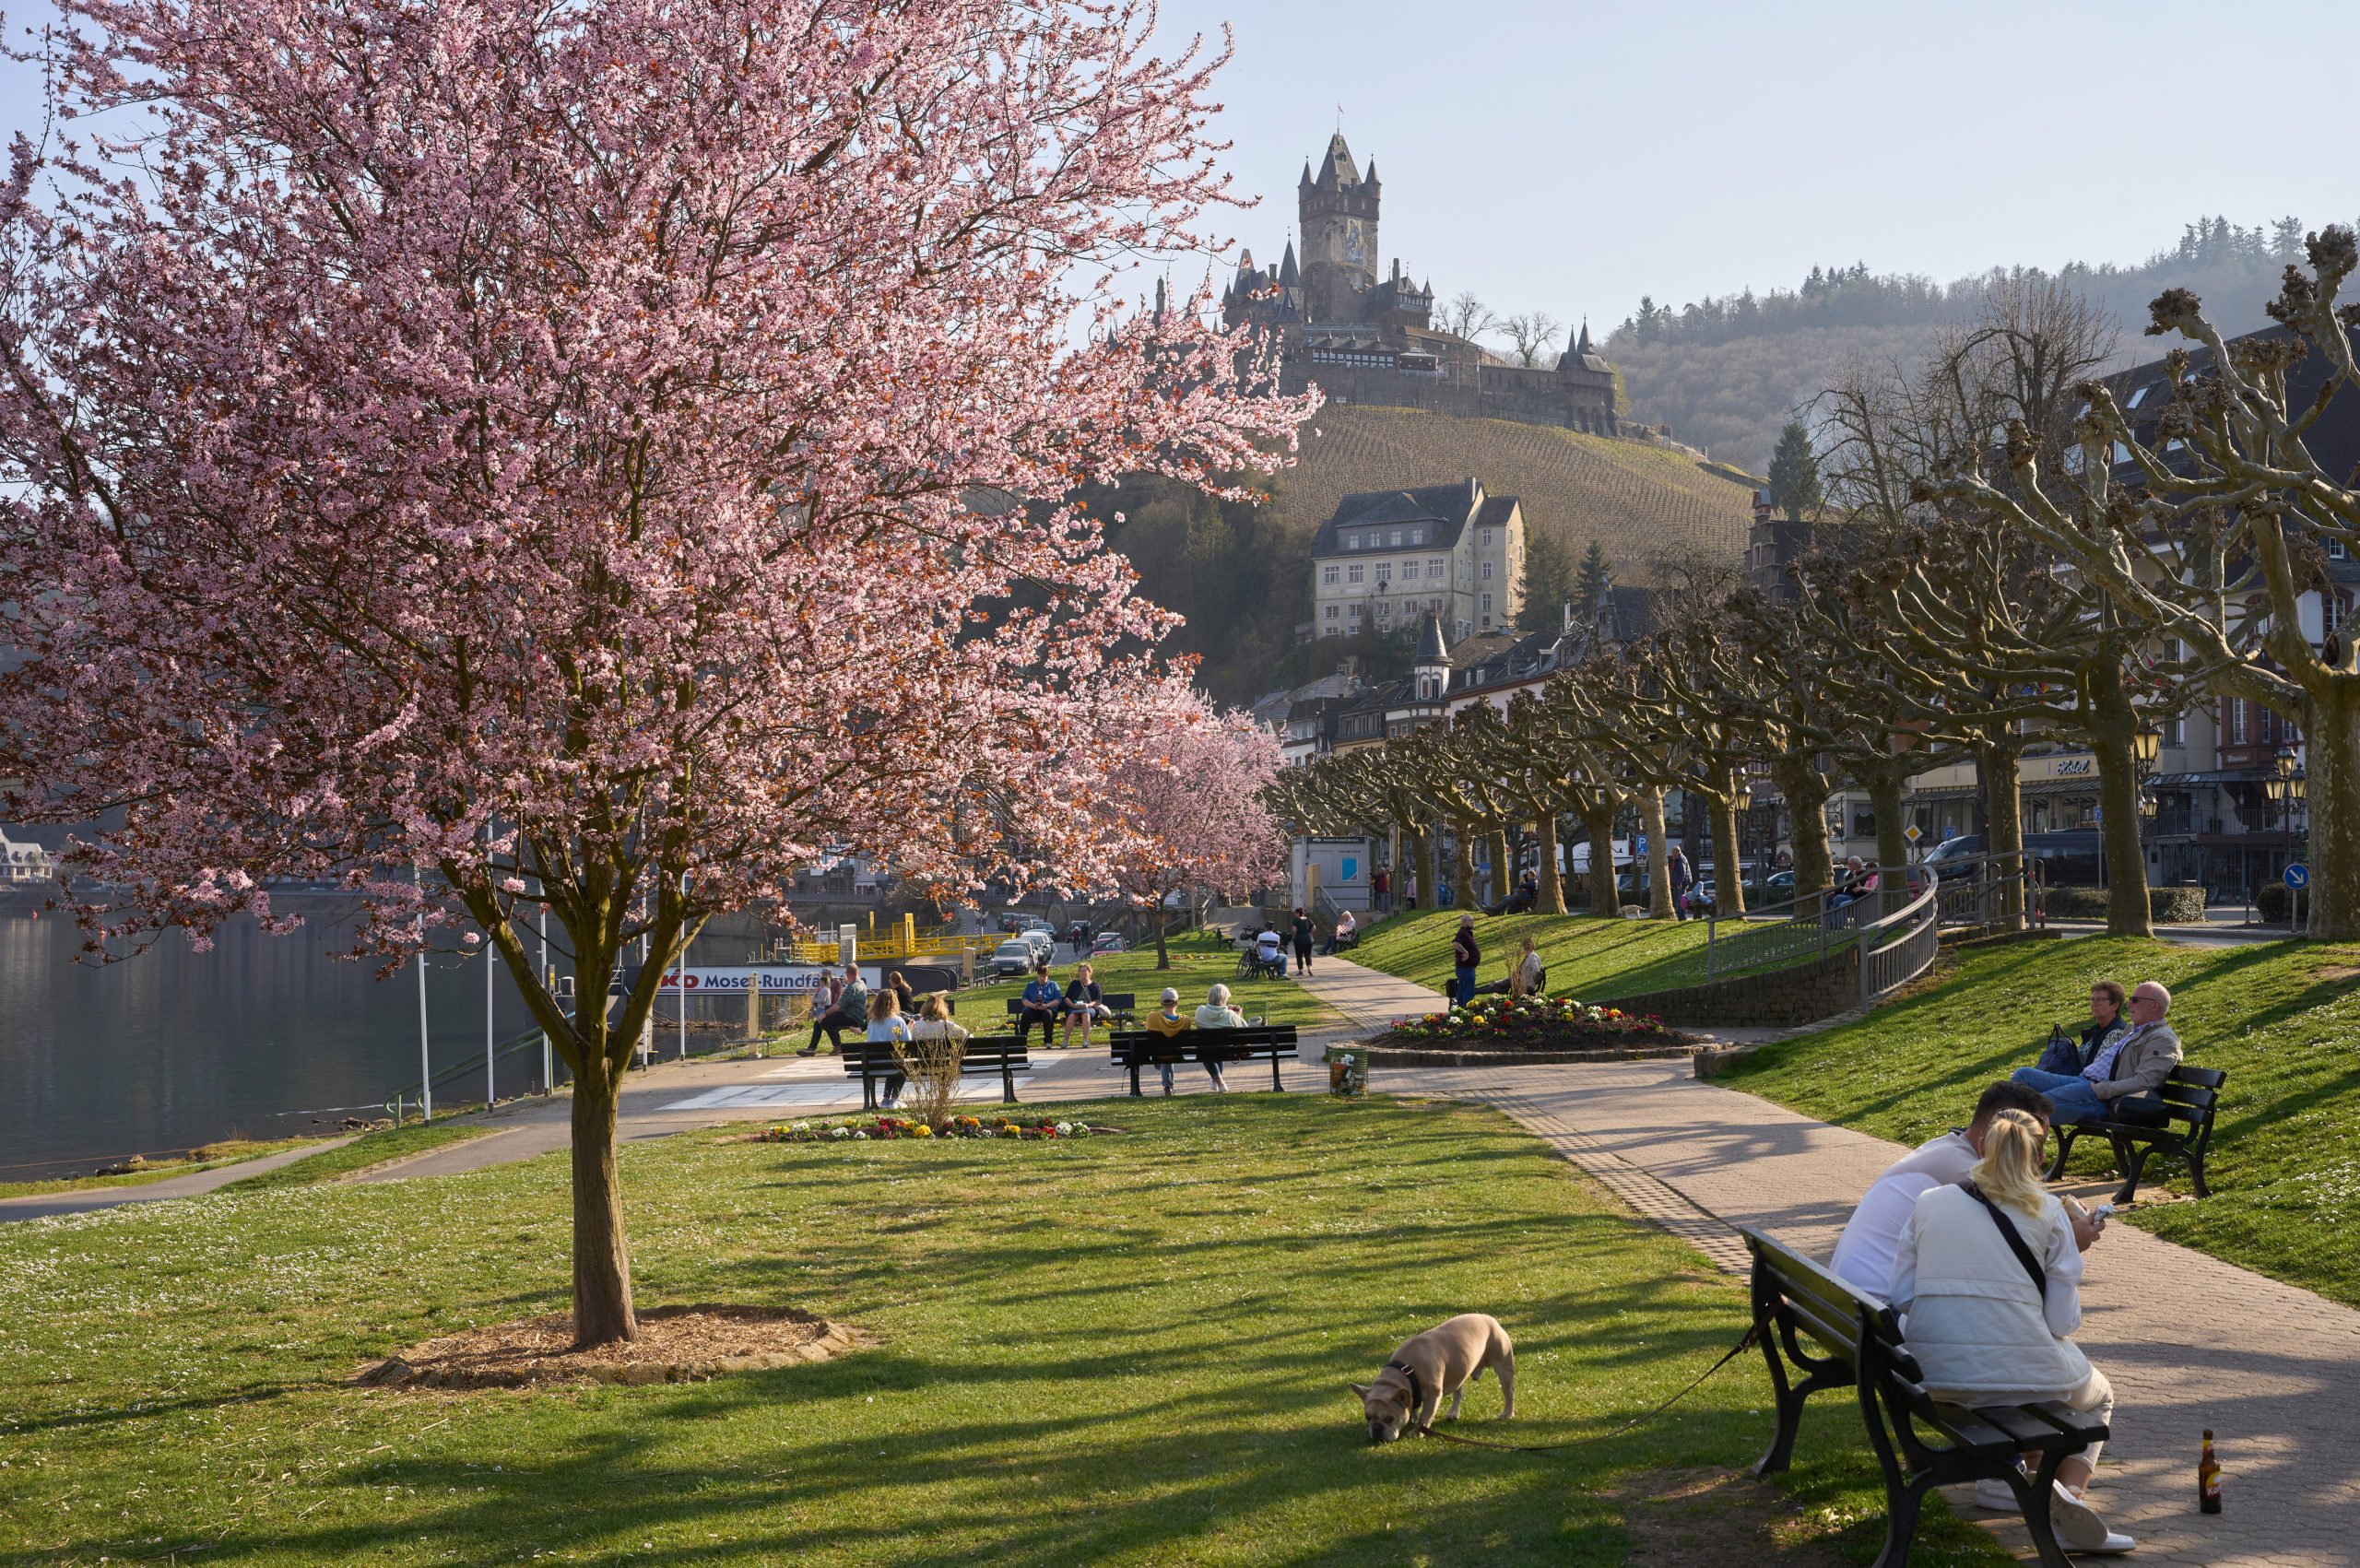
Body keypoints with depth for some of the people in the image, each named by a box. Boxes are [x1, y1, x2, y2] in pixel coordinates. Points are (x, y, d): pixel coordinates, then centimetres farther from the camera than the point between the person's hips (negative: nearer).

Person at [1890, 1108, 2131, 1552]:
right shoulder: (2047, 1212, -2)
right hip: (2017, 1372, -4)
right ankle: (2069, 1488, 3)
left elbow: (1901, 1298, 6)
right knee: (2097, 1396, 30)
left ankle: (1998, 1481, 27)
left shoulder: (1928, 1202, 5)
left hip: (1933, 1375, 4)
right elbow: (2063, 1321, -2)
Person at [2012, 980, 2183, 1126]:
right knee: (2023, 1075, -3)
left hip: (2104, 1099, -10)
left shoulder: (2162, 1039, -5)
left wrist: (2098, 1090, -20)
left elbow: (2143, 1082, -18)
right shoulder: (2132, 1030, 26)